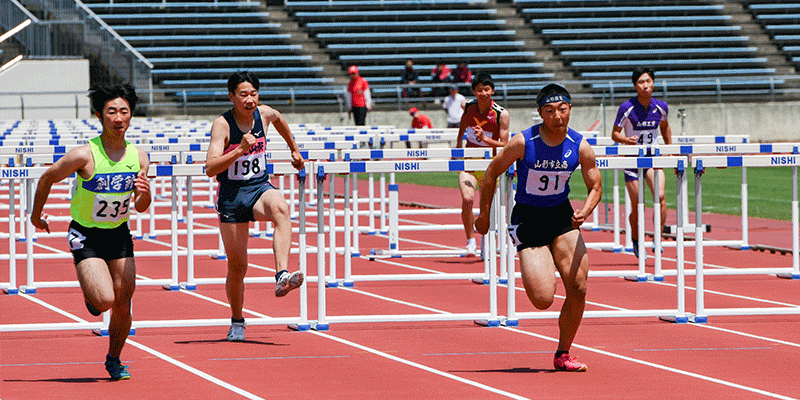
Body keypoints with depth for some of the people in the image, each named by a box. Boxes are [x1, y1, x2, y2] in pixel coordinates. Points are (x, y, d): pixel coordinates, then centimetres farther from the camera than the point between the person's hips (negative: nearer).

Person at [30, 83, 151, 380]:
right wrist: (36, 214, 8)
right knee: (105, 300, -20)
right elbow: (47, 179, -5)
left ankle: (114, 360, 28)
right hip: (86, 235, -4)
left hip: (119, 233, 4)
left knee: (123, 304, 4)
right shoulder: (84, 155, -21)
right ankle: (90, 293, 18)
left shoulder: (138, 157, -7)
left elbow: (140, 208, 2)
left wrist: (144, 193, -21)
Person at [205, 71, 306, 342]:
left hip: (259, 188, 2)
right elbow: (210, 169, -25)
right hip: (231, 195, -2)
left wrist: (294, 149, 35)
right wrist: (240, 149, -34)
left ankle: (282, 275, -47)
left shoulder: (265, 114, -1)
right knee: (237, 266, 3)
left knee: (280, 207, -36)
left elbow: (280, 121, 26)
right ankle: (237, 321, 27)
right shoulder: (222, 125, -14)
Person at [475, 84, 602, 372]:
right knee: (543, 300, -14)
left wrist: (584, 212, -20)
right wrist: (484, 215, 1)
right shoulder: (523, 143, -17)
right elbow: (491, 173, -4)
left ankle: (563, 355, 12)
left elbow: (595, 187, 1)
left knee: (578, 289, -7)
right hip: (527, 219, -3)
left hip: (562, 217, 3)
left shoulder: (581, 148, -9)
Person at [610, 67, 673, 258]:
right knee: (636, 205, 0)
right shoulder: (627, 108, -13)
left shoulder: (661, 107, -3)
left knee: (660, 195, -21)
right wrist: (627, 139, -26)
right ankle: (636, 240, 25)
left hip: (653, 156, 2)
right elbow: (614, 134, -5)